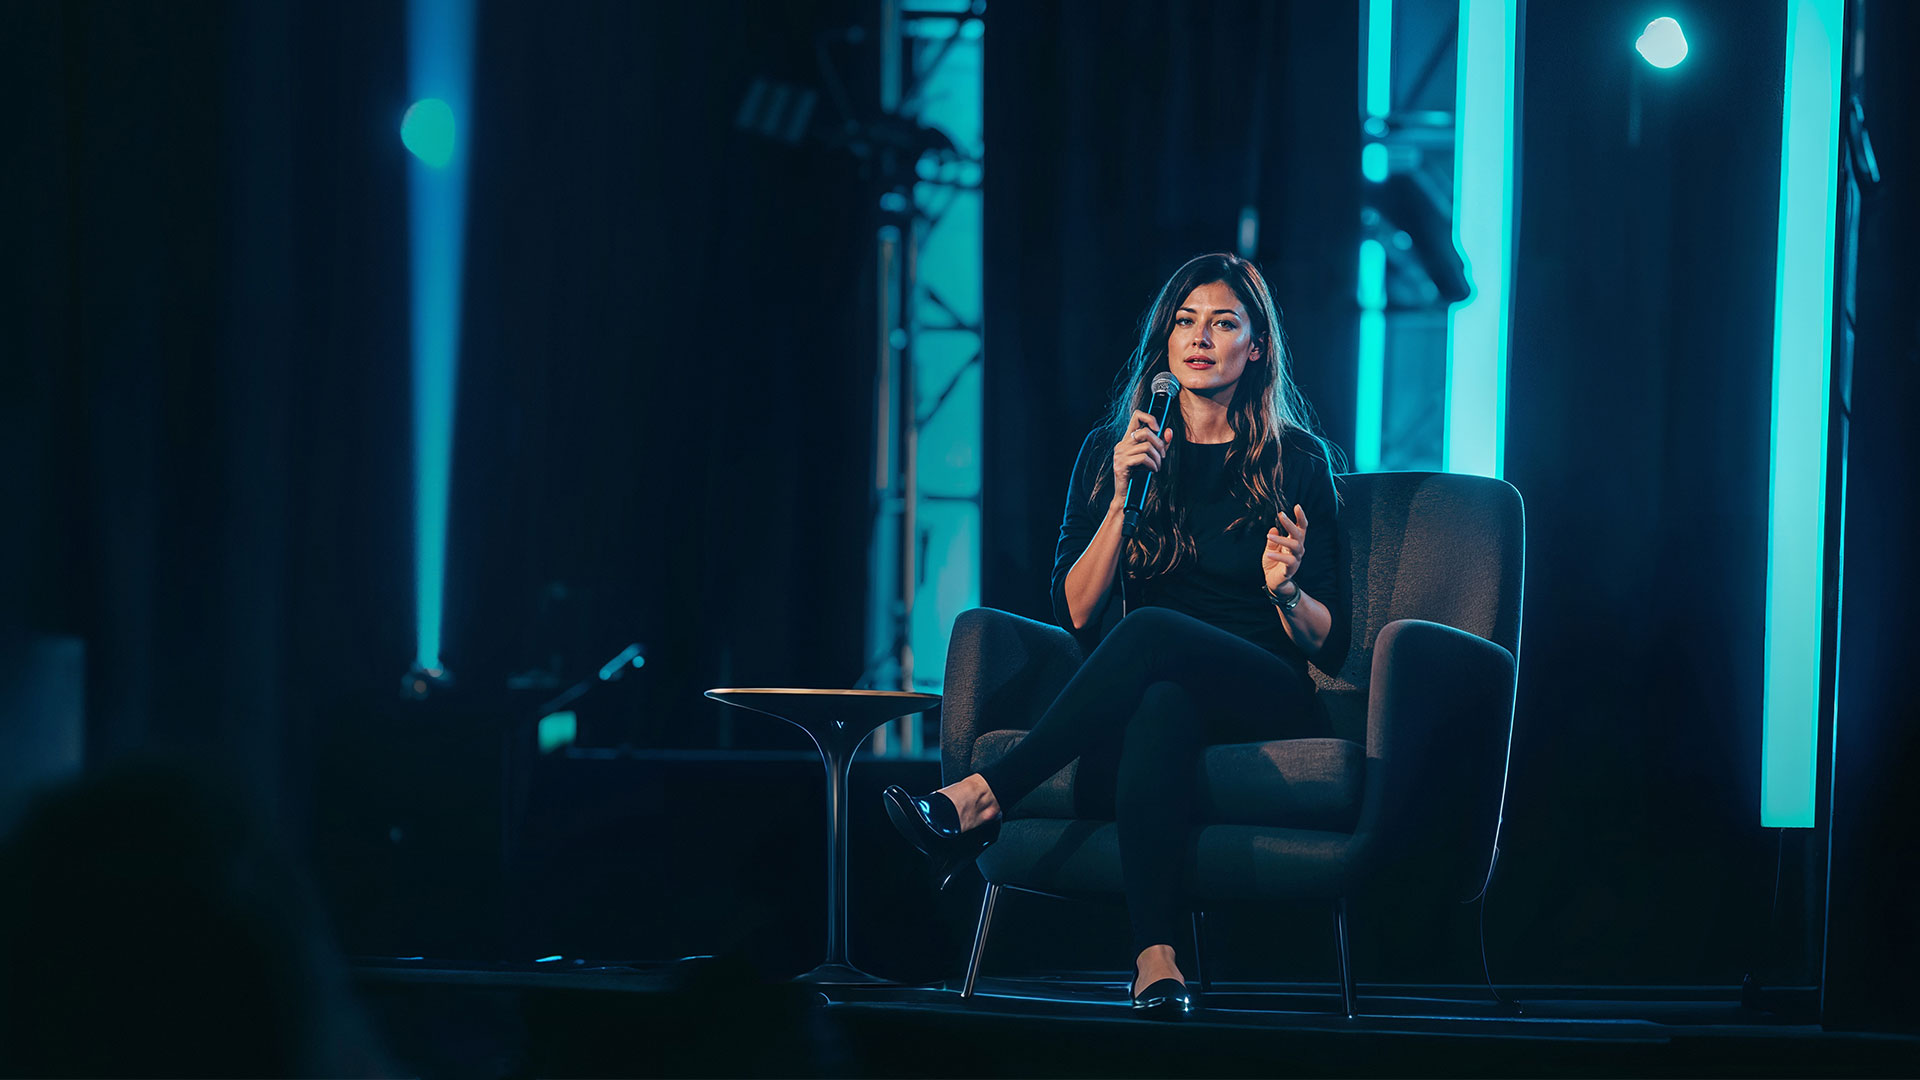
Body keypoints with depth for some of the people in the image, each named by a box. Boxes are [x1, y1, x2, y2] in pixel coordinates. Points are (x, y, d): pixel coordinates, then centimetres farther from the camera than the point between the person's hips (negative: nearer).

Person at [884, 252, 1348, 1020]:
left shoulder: (1297, 461, 8)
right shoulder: (1111, 452, 13)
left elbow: (1326, 641, 8)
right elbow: (1075, 613, 3)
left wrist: (1285, 590, -15)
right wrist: (1124, 499, -10)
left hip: (1267, 701, -1)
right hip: (1156, 690, 1)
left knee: (1152, 633, -38)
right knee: (1157, 711, -41)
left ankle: (983, 800, -40)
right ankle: (1154, 956, -56)